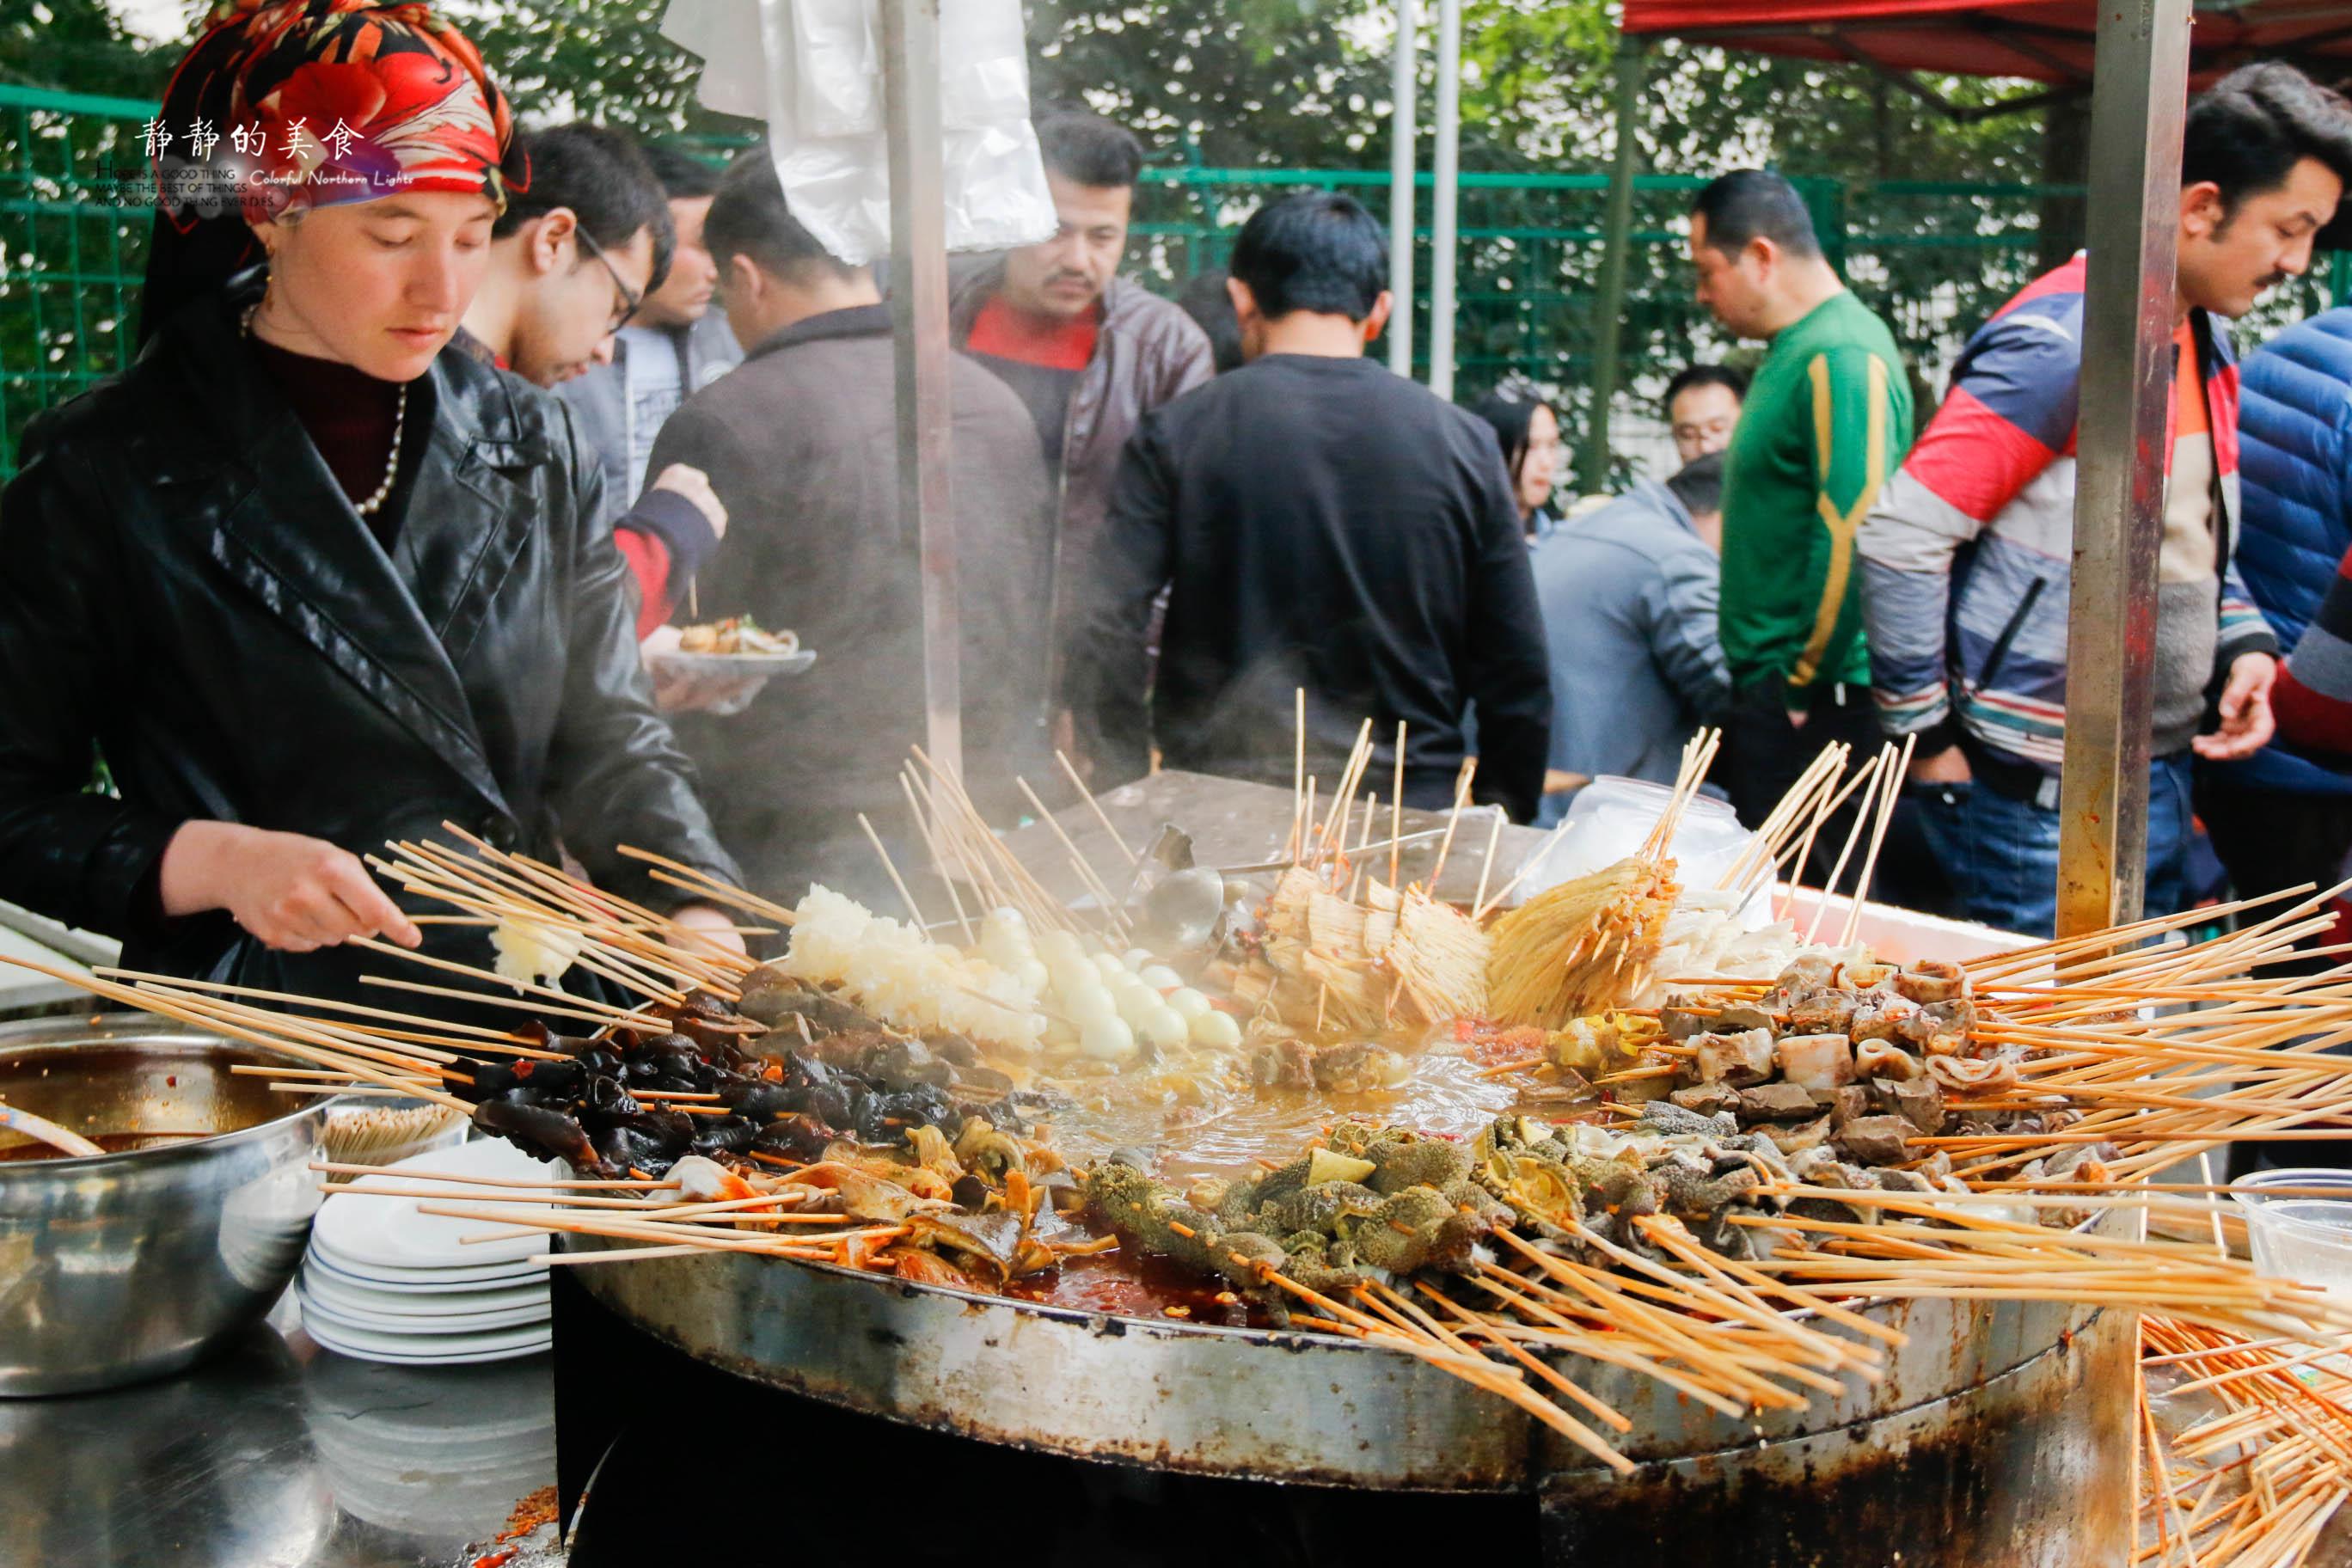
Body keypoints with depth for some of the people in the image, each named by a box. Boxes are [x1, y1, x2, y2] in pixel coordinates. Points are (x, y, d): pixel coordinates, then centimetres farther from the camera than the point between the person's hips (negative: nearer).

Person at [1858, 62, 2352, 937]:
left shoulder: (2209, 344, 12)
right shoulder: (2061, 341, -17)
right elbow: (1901, 537, -19)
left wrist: (2245, 644, 5)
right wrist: (1928, 740, -15)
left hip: (2162, 784, 9)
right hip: (2041, 799, -9)